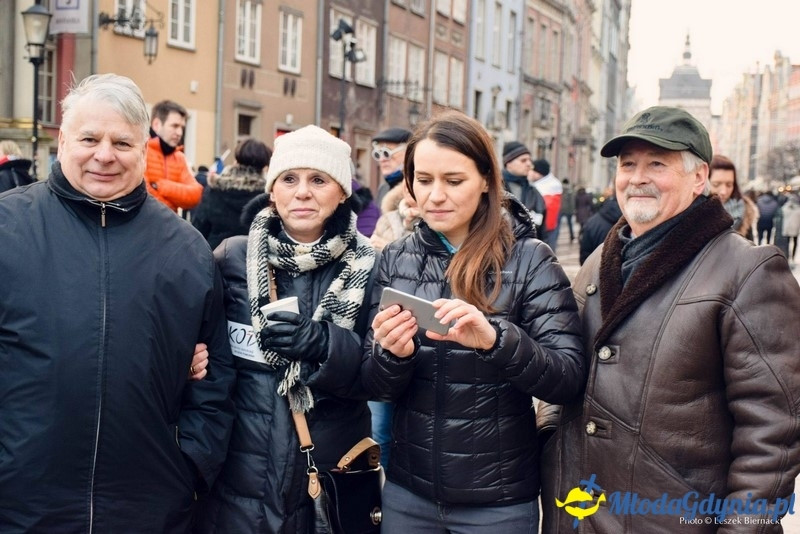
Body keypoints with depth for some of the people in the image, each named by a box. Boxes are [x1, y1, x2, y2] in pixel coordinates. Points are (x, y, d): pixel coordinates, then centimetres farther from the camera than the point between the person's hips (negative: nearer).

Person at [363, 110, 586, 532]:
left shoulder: (529, 259, -10)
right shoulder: (396, 259, -1)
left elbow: (570, 378, -15)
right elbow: (377, 386, 0)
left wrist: (496, 339, -31)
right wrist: (392, 354, -21)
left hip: (499, 499, -3)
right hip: (408, 489, 3)